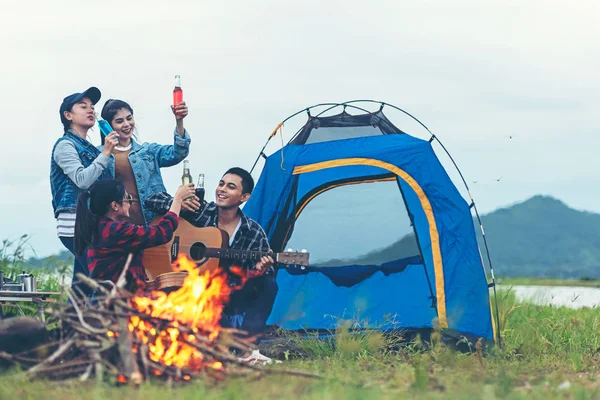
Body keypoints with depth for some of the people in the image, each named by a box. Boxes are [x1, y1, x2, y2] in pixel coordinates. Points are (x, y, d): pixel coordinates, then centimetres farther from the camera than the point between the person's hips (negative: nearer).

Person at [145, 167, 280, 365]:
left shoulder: (254, 232, -5)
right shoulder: (199, 213, -6)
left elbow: (258, 268, -4)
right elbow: (153, 200, -3)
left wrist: (259, 271, -30)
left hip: (231, 298, 2)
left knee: (268, 284, -24)